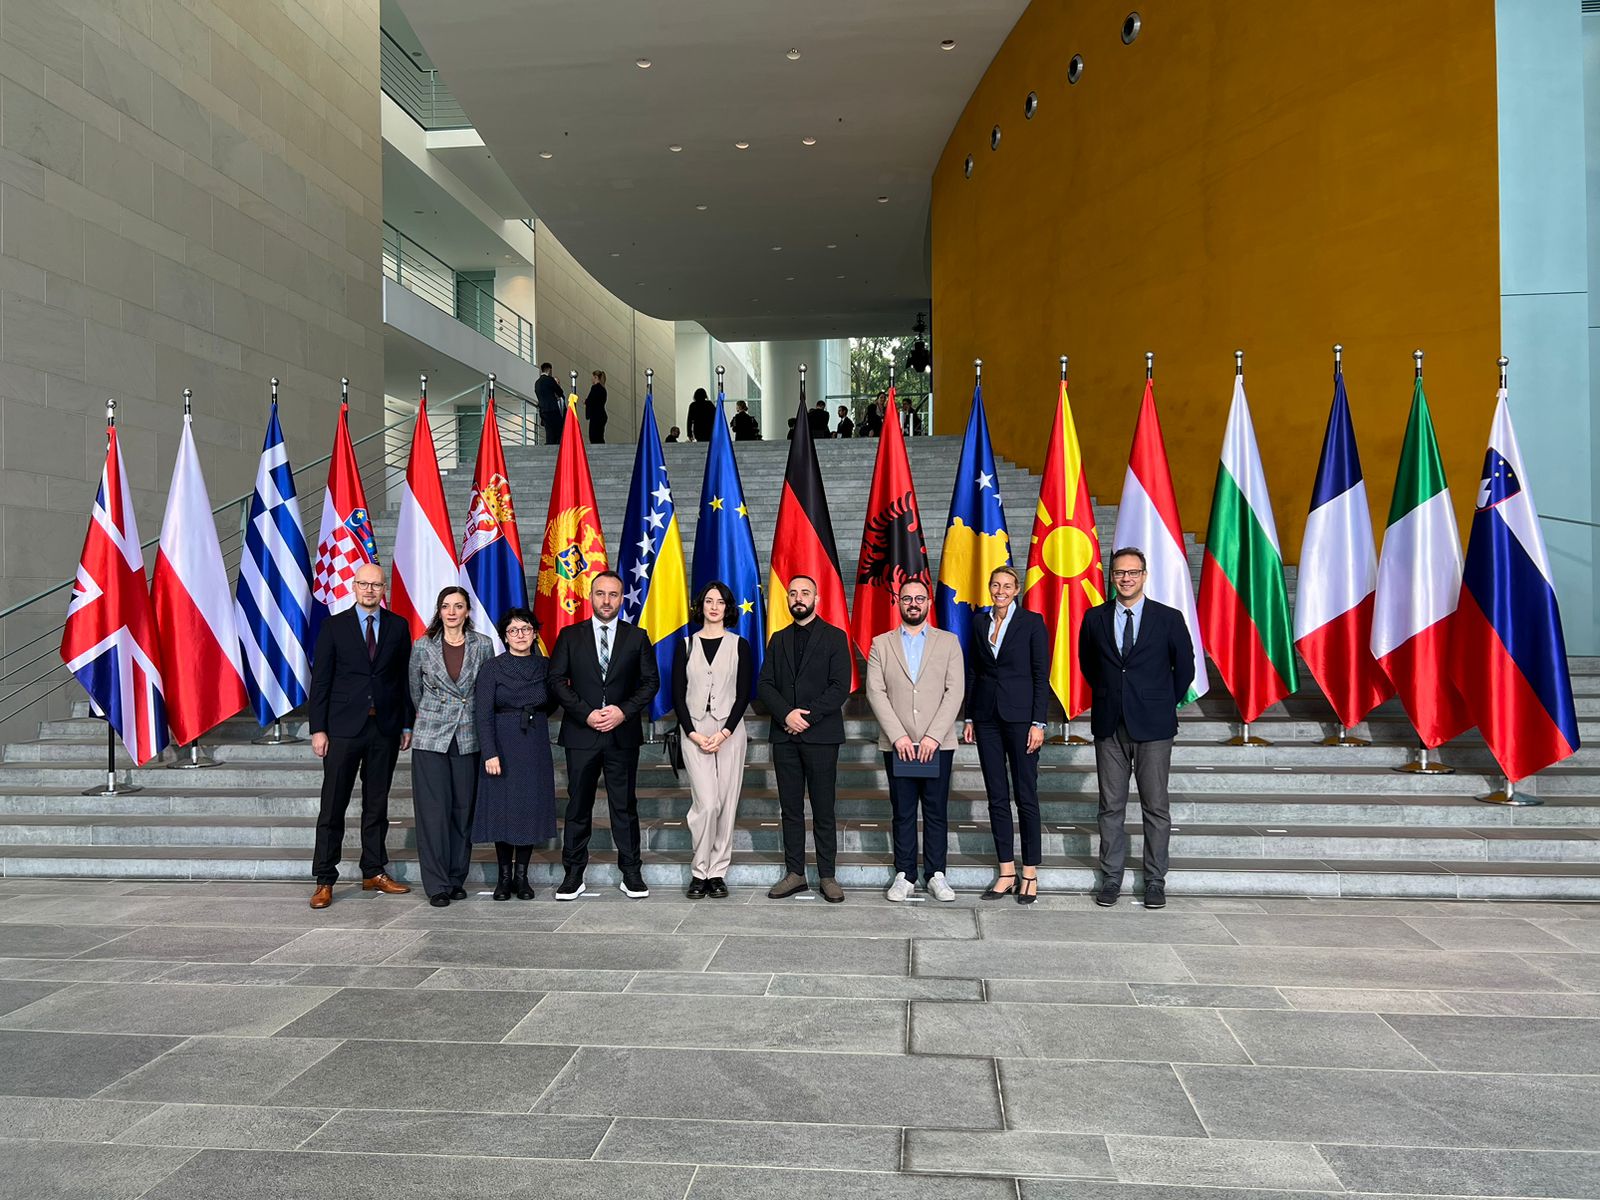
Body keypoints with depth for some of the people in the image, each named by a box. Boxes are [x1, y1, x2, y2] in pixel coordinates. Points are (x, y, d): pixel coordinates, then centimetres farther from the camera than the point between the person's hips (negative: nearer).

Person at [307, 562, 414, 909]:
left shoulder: (398, 626, 7)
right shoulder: (334, 626, 2)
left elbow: (405, 678, 8)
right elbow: (320, 680, 0)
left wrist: (407, 725, 5)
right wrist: (318, 729, -5)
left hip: (385, 729, 2)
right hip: (343, 728, -2)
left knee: (377, 805, 11)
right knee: (333, 806, 0)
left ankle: (374, 873, 20)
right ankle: (325, 881, 7)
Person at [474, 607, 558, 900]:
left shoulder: (545, 667, 6)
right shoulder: (492, 668, -3)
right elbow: (483, 713, -9)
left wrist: (532, 719, 0)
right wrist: (490, 753, -16)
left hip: (535, 749, 3)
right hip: (502, 747, -2)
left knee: (531, 808, 4)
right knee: (502, 809, 1)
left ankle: (522, 876, 14)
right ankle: (504, 876, 13)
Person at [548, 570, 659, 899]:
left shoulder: (636, 637, 6)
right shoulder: (570, 635, 5)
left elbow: (650, 681, 4)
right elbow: (557, 680, 0)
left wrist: (624, 711, -10)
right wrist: (586, 713, -11)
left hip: (623, 734, 0)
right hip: (581, 733, 0)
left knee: (625, 805, 5)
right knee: (578, 805, 6)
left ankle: (631, 873, 14)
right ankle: (573, 874, 14)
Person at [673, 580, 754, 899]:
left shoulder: (739, 646, 5)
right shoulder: (687, 646, 8)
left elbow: (743, 694, 0)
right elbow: (678, 694, 4)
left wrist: (724, 733, -11)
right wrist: (693, 733, -7)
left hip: (729, 731, 0)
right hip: (695, 731, 0)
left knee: (726, 804, 1)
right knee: (707, 803, -11)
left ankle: (718, 873, 11)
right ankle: (699, 872, 2)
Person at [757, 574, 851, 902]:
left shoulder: (834, 637, 2)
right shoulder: (778, 639, 14)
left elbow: (840, 686, -7)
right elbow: (764, 684, 6)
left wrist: (807, 718, -14)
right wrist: (786, 714, -11)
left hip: (821, 735, -4)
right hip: (785, 735, 4)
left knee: (823, 810, 0)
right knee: (791, 808, 7)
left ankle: (827, 876, 8)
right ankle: (794, 873, 14)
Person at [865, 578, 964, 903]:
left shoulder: (949, 642, 8)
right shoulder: (881, 644, 9)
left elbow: (955, 691, -1)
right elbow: (875, 692, 0)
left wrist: (933, 736, -11)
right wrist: (898, 736, -11)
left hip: (938, 743, 0)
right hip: (897, 744, 0)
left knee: (936, 811, 4)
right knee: (903, 813, 5)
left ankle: (936, 875, 13)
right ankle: (904, 876, 11)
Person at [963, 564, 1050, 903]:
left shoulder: (1032, 622, -3)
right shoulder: (979, 623, 10)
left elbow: (1041, 675, -5)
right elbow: (972, 672, 13)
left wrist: (1038, 723, -11)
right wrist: (969, 718, 8)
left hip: (1020, 715, -4)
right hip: (987, 716, 4)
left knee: (1026, 796, 1)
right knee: (997, 796, 7)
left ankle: (1030, 874, 10)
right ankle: (1006, 872, 15)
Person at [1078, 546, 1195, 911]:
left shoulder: (1169, 618, -1)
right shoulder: (1095, 618, 5)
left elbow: (1184, 668, 8)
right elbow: (1086, 662, 19)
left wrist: (1164, 705, 9)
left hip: (1153, 726, -2)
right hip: (1109, 726, 2)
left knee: (1156, 808, 3)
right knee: (1111, 807, 7)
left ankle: (1155, 881, 15)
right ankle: (1111, 878, 17)